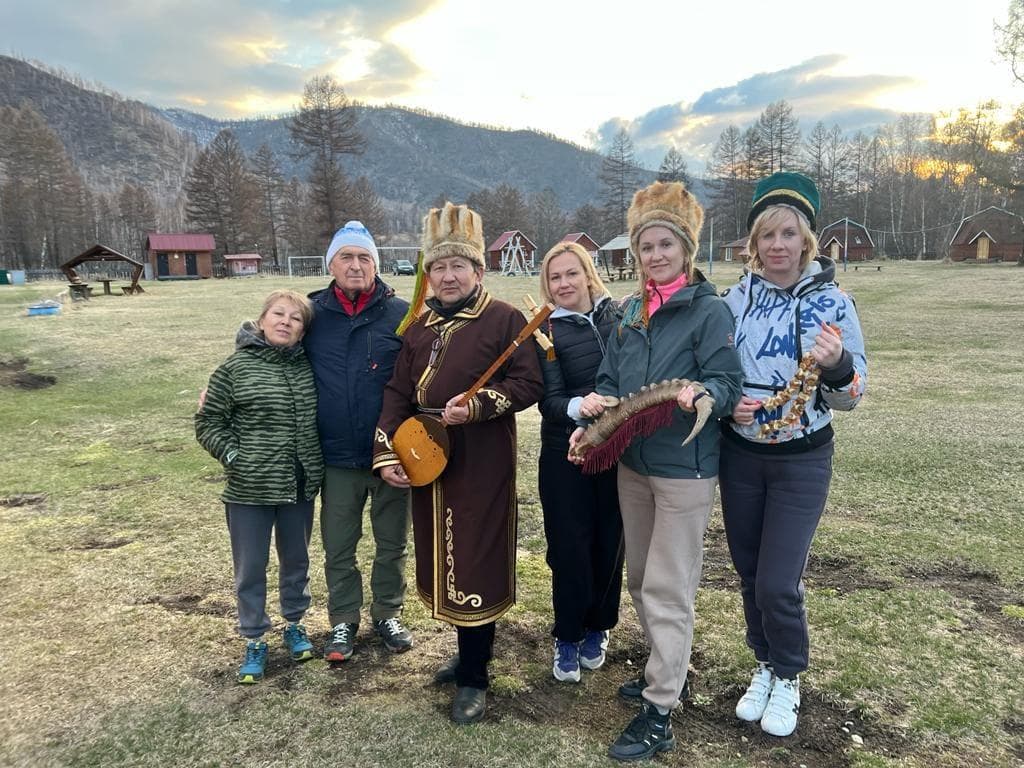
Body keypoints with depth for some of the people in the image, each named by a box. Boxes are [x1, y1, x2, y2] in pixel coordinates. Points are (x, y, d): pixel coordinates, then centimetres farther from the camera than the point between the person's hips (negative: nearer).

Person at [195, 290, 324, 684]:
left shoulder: (306, 366, 1)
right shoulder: (236, 367, -10)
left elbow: (320, 417, 14)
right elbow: (208, 422, -4)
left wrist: (317, 463, 6)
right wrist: (233, 457, -12)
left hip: (300, 486, 4)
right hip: (250, 489, -3)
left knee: (296, 560, 19)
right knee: (250, 569, 9)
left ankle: (294, 624, 40)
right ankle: (254, 642, 27)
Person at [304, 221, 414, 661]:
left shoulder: (401, 314, -5)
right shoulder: (311, 314, 0)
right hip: (337, 458, 1)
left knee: (392, 543, 15)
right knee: (338, 549, 13)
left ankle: (388, 615, 35)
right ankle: (343, 622, 32)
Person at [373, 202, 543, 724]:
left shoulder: (504, 319, -6)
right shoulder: (419, 326, 12)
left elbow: (529, 383, -10)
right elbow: (398, 393, 11)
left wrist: (478, 404, -24)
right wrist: (386, 455, 1)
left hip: (481, 466, -6)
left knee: (474, 563, 0)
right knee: (441, 559, 16)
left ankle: (474, 678, 16)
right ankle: (468, 652, 37)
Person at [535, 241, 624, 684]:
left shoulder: (617, 315, 2)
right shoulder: (547, 332, -5)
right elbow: (549, 400, -12)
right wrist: (581, 407, -31)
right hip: (566, 455, -2)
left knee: (609, 542, 10)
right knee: (570, 547, 2)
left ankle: (597, 629, 31)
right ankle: (567, 638, 22)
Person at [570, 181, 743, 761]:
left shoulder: (710, 310, -11)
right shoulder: (630, 311, 8)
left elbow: (728, 382, -15)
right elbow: (610, 381, 10)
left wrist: (700, 395, -36)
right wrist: (592, 419, -8)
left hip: (685, 468, -7)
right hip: (632, 463, 7)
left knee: (668, 588, 0)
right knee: (640, 578, 18)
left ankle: (659, 711, 13)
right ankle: (669, 670, 39)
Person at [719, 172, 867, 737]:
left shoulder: (832, 302, -9)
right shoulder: (735, 299, -2)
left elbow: (850, 396, -7)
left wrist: (837, 366, -28)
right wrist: (728, 404, -14)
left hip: (801, 461, -3)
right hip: (740, 456, 3)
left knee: (778, 583, -3)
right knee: (749, 574, 14)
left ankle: (788, 680, 25)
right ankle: (765, 668, 37)